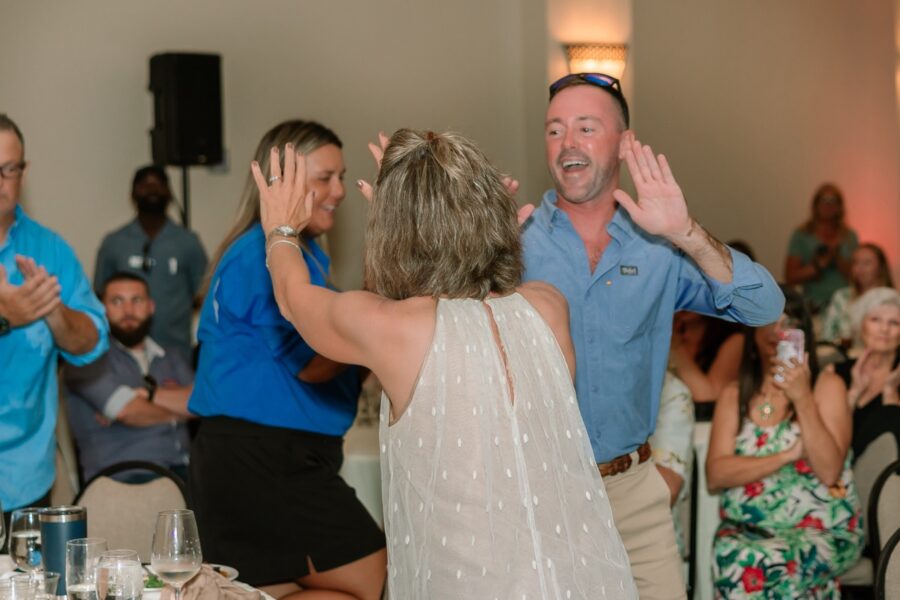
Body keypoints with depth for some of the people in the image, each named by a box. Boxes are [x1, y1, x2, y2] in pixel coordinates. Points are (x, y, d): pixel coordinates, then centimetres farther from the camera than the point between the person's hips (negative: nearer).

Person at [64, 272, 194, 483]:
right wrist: (179, 408, 8)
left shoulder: (172, 357, 23)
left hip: (181, 468, 6)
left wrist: (146, 394, -3)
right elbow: (128, 411, -7)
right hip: (122, 474, -6)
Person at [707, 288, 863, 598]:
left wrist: (802, 398, -17)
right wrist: (787, 455, -12)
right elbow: (715, 474, -2)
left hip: (823, 531, -2)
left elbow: (829, 471, -9)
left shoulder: (827, 385, 3)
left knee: (756, 564, -33)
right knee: (730, 556, -32)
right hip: (746, 529, 3)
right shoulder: (735, 395, 11)